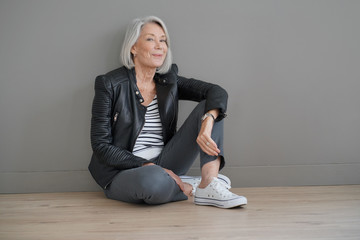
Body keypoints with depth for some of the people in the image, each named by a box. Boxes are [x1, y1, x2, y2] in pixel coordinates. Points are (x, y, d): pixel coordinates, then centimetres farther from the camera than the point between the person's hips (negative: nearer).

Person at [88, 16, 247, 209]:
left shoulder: (169, 82, 6)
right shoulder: (109, 84, -7)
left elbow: (217, 92, -8)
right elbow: (101, 146, -10)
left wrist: (207, 123, -30)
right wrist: (147, 166, -19)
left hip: (164, 166, 5)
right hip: (123, 173, -5)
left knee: (208, 106, -8)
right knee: (153, 179, -43)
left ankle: (209, 185, -25)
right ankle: (192, 188, -9)